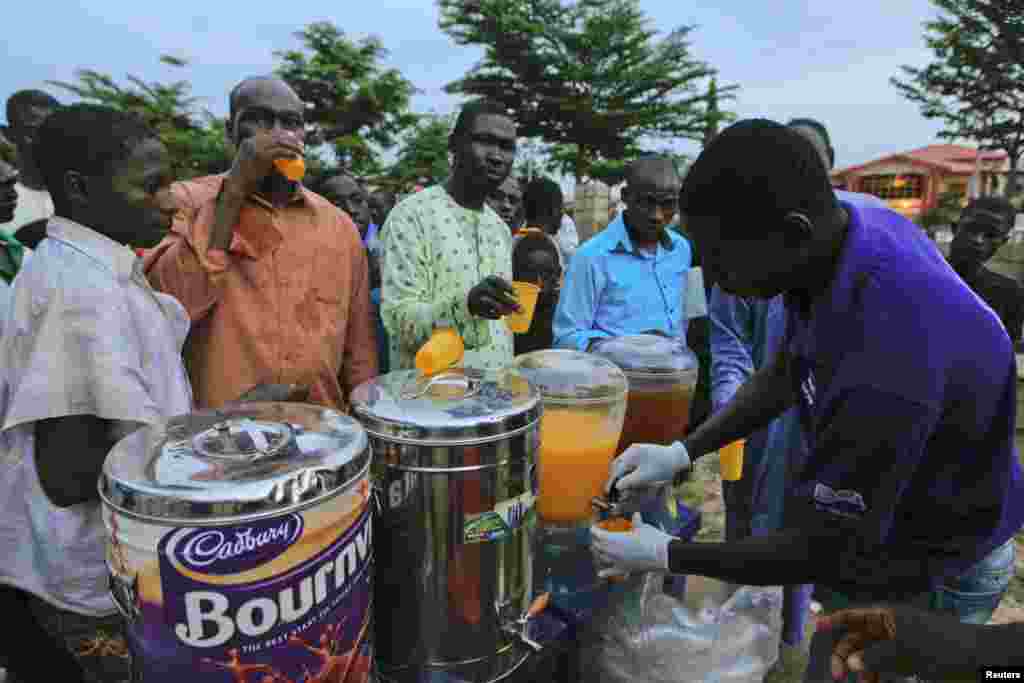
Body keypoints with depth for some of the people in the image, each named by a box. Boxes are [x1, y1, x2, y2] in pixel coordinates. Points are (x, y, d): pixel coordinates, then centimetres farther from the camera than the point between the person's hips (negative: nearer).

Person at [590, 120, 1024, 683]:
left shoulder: (886, 364, -41)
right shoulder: (850, 223, -15)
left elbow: (814, 553, -26)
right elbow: (786, 373, 1)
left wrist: (664, 556, -15)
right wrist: (682, 451, -5)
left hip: (923, 572, -7)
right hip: (876, 525, 7)